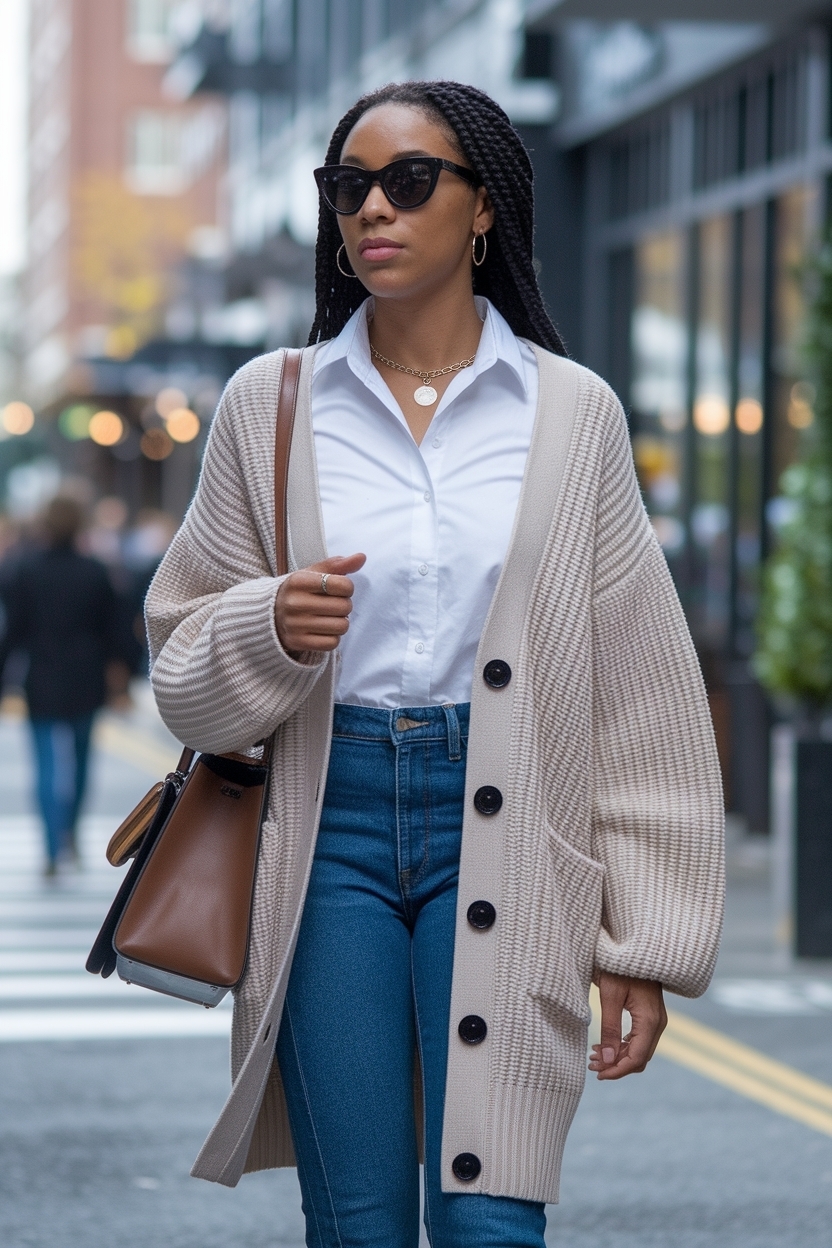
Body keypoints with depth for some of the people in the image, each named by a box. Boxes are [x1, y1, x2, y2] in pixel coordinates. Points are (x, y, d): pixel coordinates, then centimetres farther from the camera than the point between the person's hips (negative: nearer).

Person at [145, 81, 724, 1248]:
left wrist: (646, 936, 1)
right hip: (332, 822, 1)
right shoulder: (269, 405, 6)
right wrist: (268, 629, -13)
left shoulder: (572, 413, 3)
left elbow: (640, 696, 4)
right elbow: (183, 661, 10)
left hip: (499, 835, -1)